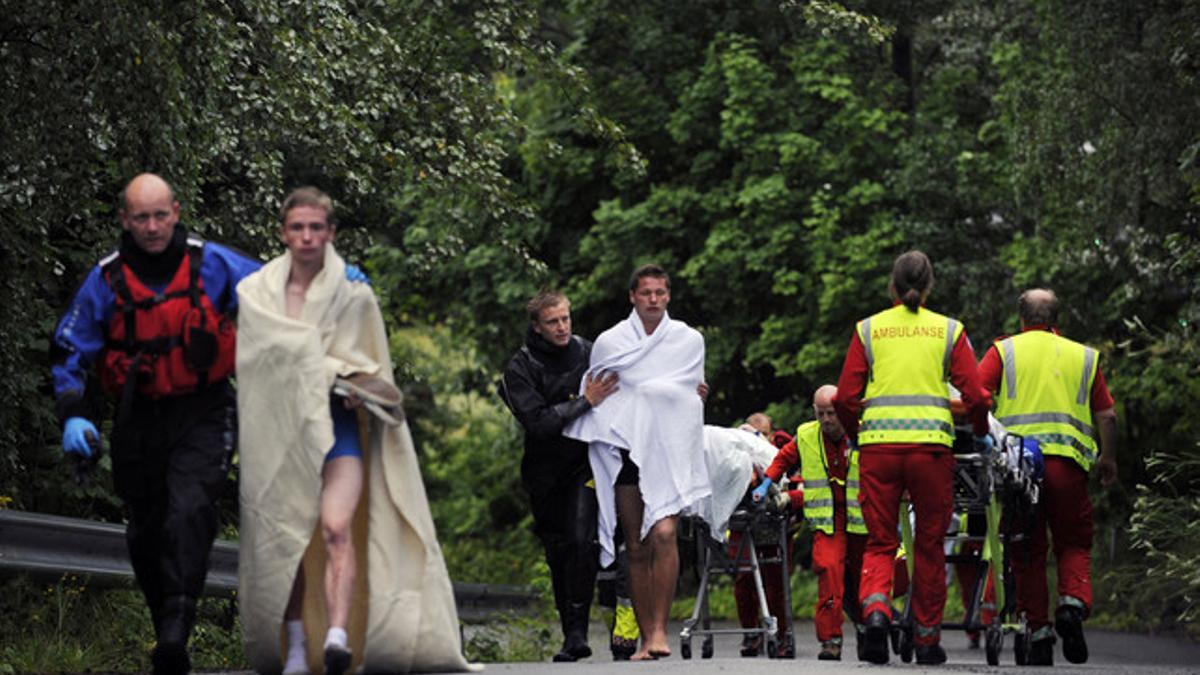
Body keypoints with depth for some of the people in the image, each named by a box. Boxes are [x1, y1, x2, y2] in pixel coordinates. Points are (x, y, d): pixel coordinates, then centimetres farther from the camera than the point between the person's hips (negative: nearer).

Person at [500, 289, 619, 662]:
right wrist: (586, 402, -25)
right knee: (558, 551, 6)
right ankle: (569, 631, 18)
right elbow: (538, 422, -20)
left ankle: (578, 630, -17)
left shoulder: (587, 353, 1)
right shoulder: (520, 369, -8)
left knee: (582, 540, -18)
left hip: (585, 463, 0)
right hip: (546, 472, 0)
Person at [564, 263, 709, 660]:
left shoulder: (689, 341, 10)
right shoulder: (609, 342, 8)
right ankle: (646, 638, 4)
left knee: (663, 534, -21)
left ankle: (659, 628, -19)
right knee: (636, 549, 0)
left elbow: (693, 393, 16)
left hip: (669, 451, -1)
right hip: (624, 449, 1)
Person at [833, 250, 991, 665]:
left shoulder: (868, 329, 9)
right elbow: (974, 396, 2)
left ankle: (875, 607, -21)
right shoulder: (949, 330, 8)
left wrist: (855, 435, 22)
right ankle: (927, 638, 14)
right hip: (931, 444, 0)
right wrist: (981, 434, 20)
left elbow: (845, 397, 4)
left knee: (879, 542, 7)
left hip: (878, 444, 0)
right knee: (929, 545, 10)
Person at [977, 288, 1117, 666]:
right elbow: (1107, 415, 13)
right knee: (1074, 543, 11)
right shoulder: (1084, 356, 16)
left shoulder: (1004, 351, 11)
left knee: (1027, 552, 7)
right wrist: (1108, 459, 25)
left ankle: (1039, 632, 3)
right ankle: (1073, 601, -15)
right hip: (1068, 460, 0)